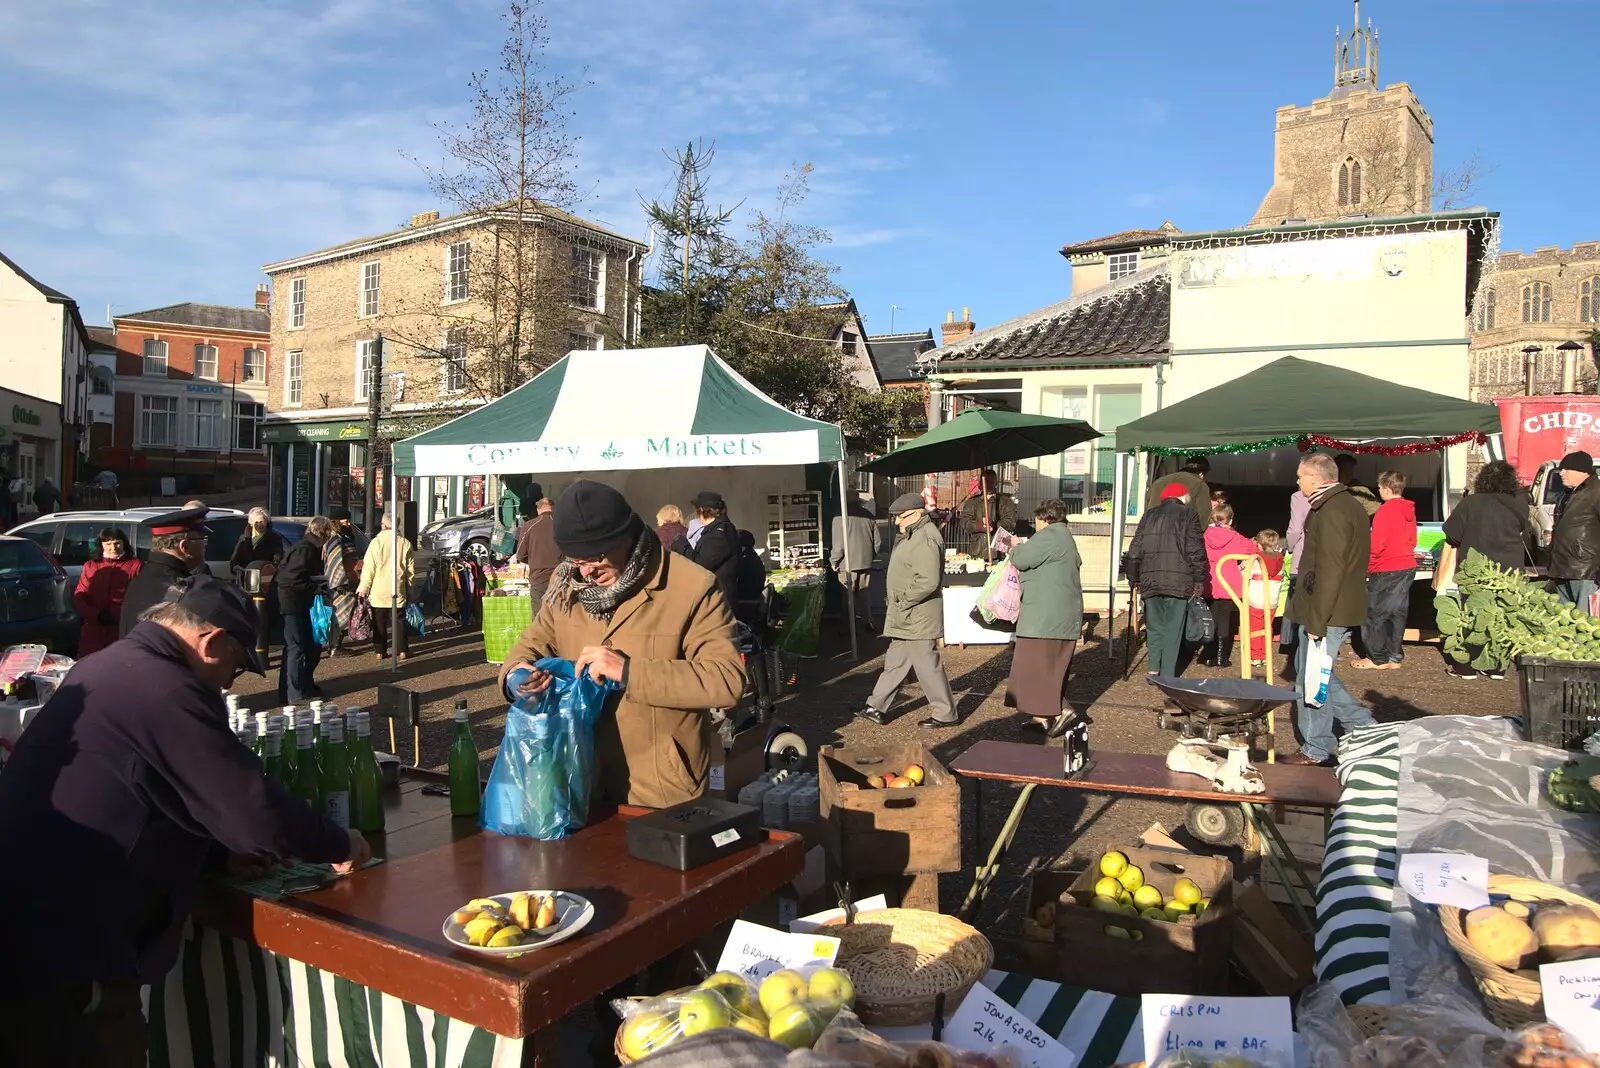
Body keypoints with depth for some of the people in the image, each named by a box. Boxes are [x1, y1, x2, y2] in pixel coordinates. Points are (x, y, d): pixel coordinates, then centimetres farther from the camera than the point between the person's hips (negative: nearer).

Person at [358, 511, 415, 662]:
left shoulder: (376, 542, -9)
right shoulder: (405, 543, 0)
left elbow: (368, 568, -9)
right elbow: (409, 568, 5)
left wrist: (363, 588, -2)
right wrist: (409, 585, 15)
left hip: (378, 590, -2)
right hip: (398, 589, 2)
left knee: (379, 621, 8)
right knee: (399, 620, 10)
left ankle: (380, 651, 11)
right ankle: (401, 650, 10)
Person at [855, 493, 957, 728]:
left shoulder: (925, 539, -21)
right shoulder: (913, 535, 13)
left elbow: (928, 581, -29)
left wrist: (903, 600, -20)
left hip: (918, 618, -11)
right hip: (905, 617, 11)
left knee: (927, 665, -2)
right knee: (895, 661, 16)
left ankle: (946, 714, 10)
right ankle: (877, 707, 25)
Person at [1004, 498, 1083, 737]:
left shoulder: (1049, 536, -12)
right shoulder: (1065, 538, 21)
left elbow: (1021, 559, -18)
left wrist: (1015, 549, 6)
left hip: (1046, 616, -11)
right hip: (1063, 616, 11)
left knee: (1037, 664, -8)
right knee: (1049, 666, 13)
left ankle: (1061, 710, -12)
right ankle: (1044, 715, 16)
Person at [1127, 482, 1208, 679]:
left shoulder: (1149, 515, 15)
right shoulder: (1187, 514, 4)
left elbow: (1135, 551, 13)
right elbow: (1195, 550, -4)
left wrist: (1133, 578, 20)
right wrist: (1199, 579, 1)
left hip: (1150, 580, 4)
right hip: (1178, 581, -3)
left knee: (1154, 626, 14)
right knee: (1173, 629, 1)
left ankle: (1154, 669, 7)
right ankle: (1167, 675, 0)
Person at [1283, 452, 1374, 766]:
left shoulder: (1331, 512, -19)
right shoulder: (1348, 505, 15)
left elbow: (1329, 572, -23)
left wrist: (1316, 622, -21)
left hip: (1326, 611, -10)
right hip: (1341, 608, 10)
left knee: (1311, 678, 0)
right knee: (1312, 671, 19)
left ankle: (1316, 751, 10)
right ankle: (1362, 725, 22)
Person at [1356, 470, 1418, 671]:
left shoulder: (1386, 510, -16)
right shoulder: (1409, 510, 9)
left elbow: (1375, 545, -18)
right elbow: (1412, 541, 17)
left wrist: (1366, 566, -7)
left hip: (1386, 571, -8)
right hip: (1408, 567, 8)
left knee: (1374, 614, 0)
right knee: (1397, 613, 11)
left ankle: (1378, 658, 3)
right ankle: (1395, 657, 14)